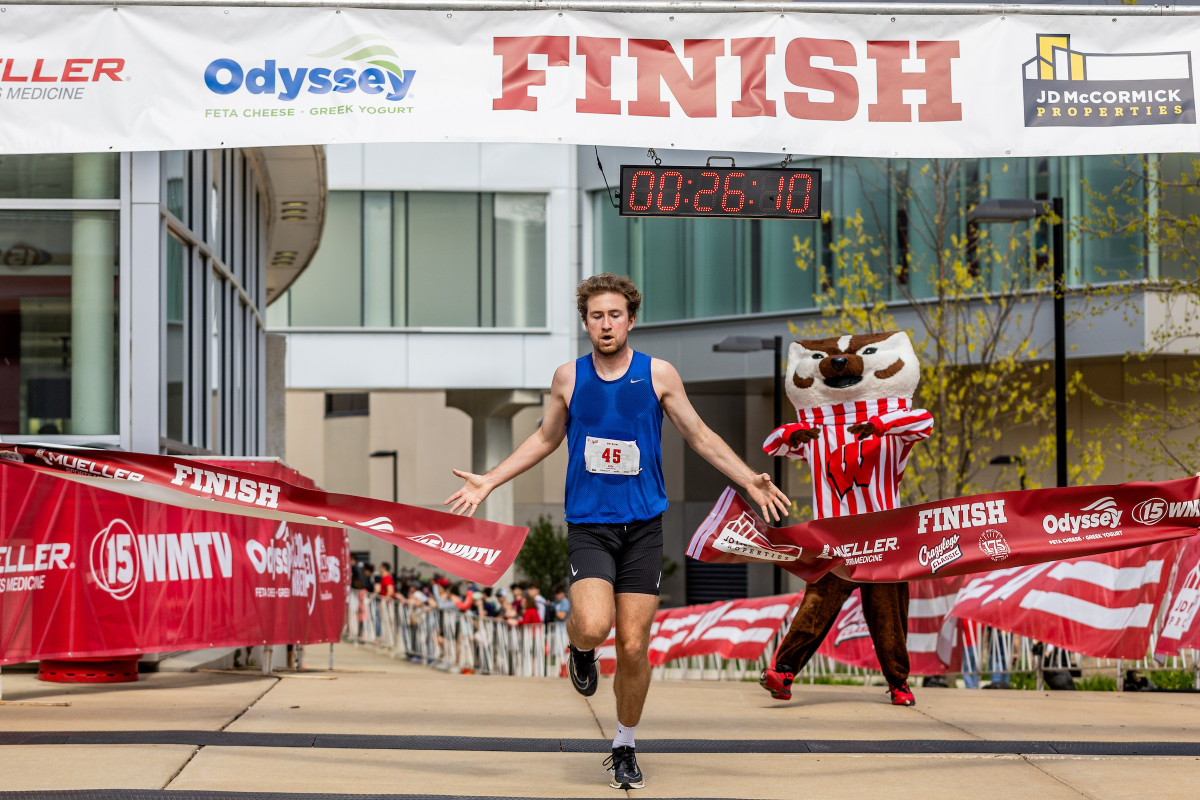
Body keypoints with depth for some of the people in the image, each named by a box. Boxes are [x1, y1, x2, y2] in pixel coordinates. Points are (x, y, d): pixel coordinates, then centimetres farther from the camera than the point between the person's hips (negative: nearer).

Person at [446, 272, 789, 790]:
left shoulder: (658, 375, 1)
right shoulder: (568, 378, 4)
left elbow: (699, 436, 10)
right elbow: (546, 439, 19)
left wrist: (749, 480, 0)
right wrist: (488, 481, 15)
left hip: (642, 527, 0)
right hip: (588, 526, 0)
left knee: (633, 647, 0)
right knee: (593, 626, -24)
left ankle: (625, 748, 21)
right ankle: (580, 650, 14)